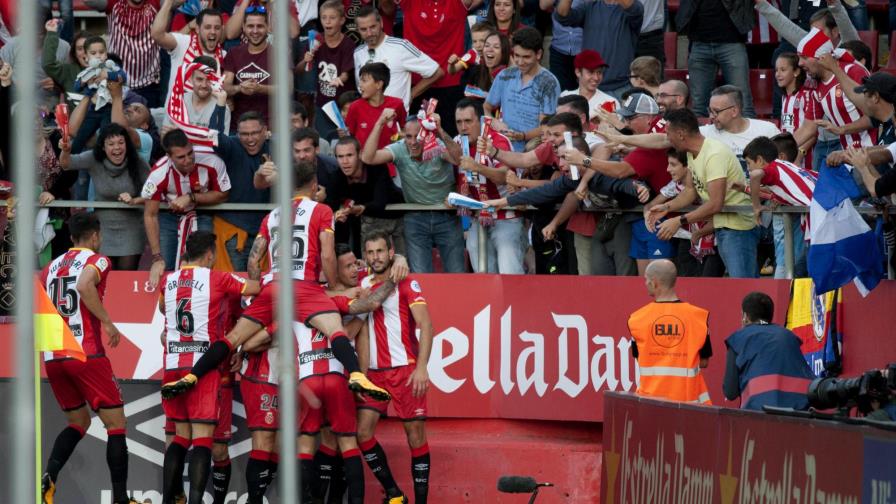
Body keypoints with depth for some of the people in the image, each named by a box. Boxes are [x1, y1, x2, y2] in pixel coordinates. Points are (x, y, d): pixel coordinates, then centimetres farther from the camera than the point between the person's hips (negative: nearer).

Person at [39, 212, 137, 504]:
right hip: (86, 355, -6)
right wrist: (107, 322, -18)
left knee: (78, 422, 21)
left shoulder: (52, 267, 17)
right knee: (115, 423, 3)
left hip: (52, 357, 6)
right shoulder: (97, 261, -2)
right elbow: (84, 285, -24)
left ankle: (48, 477, -3)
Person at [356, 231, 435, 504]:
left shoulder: (406, 284, -4)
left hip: (406, 369, -5)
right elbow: (362, 329, 15)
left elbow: (425, 325, -13)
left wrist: (421, 368, -24)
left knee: (415, 433, -3)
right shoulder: (363, 286, 10)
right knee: (363, 432, -4)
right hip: (375, 371, 5)